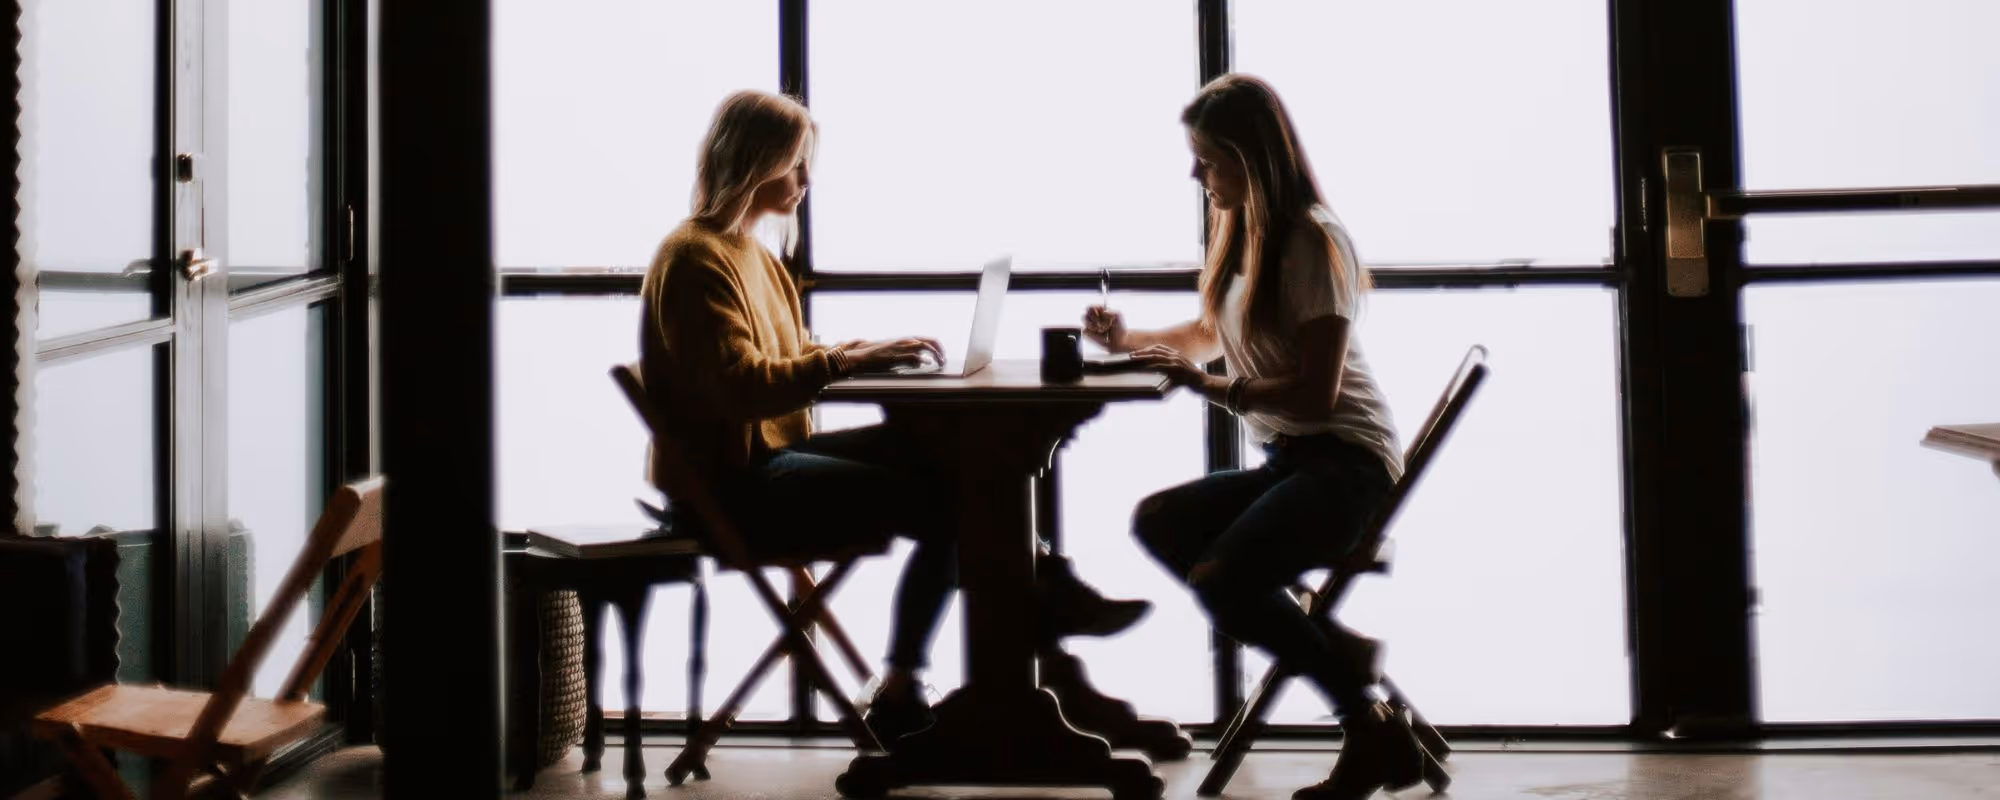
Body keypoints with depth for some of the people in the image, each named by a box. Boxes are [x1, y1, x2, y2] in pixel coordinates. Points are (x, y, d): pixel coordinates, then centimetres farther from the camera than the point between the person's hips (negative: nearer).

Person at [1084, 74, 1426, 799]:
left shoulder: (1313, 242, -13)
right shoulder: (1243, 235, 12)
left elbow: (1316, 393, -19)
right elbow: (1210, 333, 32)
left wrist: (1210, 387, -22)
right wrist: (1128, 342, 18)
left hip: (1343, 462, -9)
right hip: (1286, 461, 9)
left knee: (1219, 581, -27)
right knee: (1158, 523, -11)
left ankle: (1374, 731, -12)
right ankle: (1338, 651, -10)